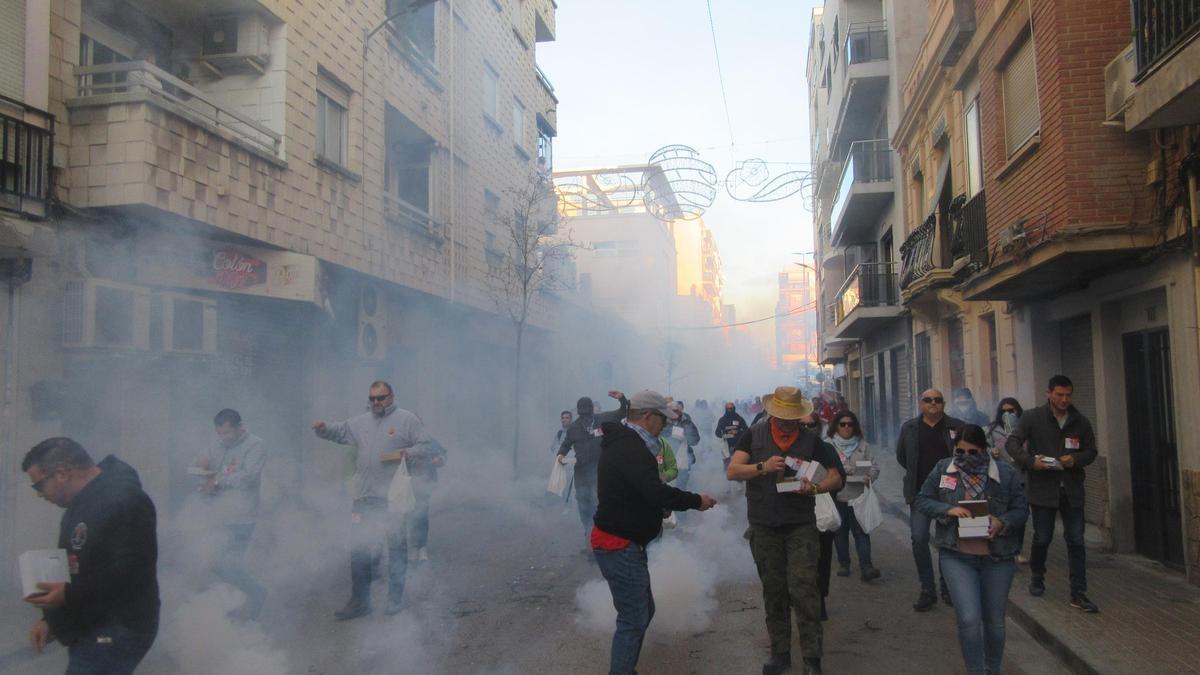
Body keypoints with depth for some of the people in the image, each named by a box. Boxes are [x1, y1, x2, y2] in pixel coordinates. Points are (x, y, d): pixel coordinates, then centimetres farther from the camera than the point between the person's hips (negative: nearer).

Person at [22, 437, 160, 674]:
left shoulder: (125, 501, -18)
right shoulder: (79, 504, 16)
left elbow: (132, 573, -25)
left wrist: (69, 594, -24)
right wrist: (49, 619, 13)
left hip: (117, 632, -10)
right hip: (87, 631, 10)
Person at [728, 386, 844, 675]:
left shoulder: (811, 439, -1)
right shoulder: (754, 435, -1)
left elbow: (836, 478, 1)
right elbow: (732, 472, -8)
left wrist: (814, 488, -20)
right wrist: (762, 467, -24)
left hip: (801, 526, -1)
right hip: (764, 528, 1)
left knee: (803, 589, -10)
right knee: (773, 592, 10)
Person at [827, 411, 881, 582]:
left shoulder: (863, 446, 9)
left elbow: (875, 467, 7)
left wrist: (869, 478, -13)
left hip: (858, 497, 1)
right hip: (836, 497, 0)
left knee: (861, 531, -5)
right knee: (840, 532, 9)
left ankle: (865, 566, -7)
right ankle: (843, 563, 22)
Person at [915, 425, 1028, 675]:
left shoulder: (1006, 473, -4)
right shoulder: (942, 469, -2)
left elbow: (1021, 510, 2)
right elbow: (922, 500, 3)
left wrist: (1002, 522, -18)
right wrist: (947, 510, -16)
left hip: (997, 558, 1)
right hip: (957, 557, -1)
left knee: (994, 621, 15)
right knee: (969, 619, -11)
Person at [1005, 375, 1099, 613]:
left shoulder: (1080, 421, 5)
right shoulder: (1033, 418, -4)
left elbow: (1091, 451, 11)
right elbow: (1011, 443, -6)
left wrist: (1075, 459, -11)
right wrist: (1030, 461, -22)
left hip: (1071, 489, 2)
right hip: (1042, 488, -2)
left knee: (1076, 541, 1)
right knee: (1042, 539, 7)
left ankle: (1078, 594, 7)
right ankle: (1037, 578, 32)